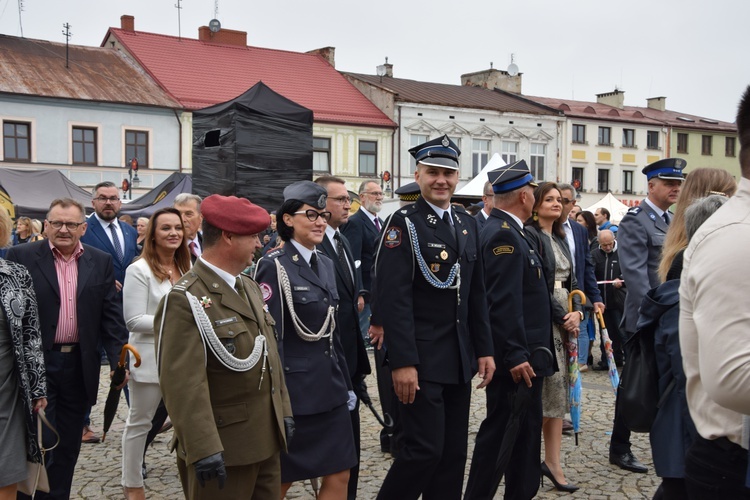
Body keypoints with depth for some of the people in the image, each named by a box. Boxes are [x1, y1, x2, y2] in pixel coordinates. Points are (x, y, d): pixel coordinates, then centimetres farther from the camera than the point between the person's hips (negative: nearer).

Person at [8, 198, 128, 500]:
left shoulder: (101, 262, 5)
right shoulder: (21, 257, -3)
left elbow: (111, 316, 5)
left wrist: (118, 361, -3)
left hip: (80, 366, 3)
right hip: (36, 364, -3)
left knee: (68, 446, 12)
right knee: (40, 444, -1)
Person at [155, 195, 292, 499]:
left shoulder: (250, 288, 12)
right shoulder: (186, 300, -18)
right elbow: (183, 383, -24)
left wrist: (283, 412, 16)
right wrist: (204, 449, -26)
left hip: (266, 441, 8)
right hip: (223, 449, -8)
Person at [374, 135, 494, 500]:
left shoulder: (467, 224, 12)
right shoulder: (404, 223, -9)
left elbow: (477, 294, 15)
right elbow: (394, 298, -16)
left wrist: (484, 350, 10)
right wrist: (402, 362, -21)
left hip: (460, 359, 7)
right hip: (421, 359, -7)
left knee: (453, 452, 12)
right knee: (424, 450, -5)